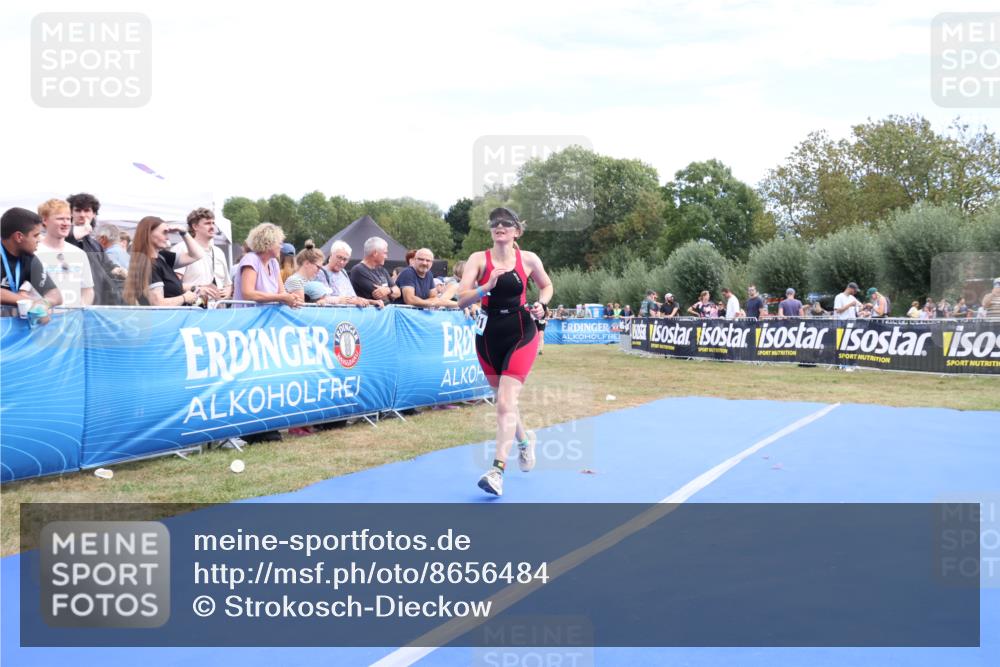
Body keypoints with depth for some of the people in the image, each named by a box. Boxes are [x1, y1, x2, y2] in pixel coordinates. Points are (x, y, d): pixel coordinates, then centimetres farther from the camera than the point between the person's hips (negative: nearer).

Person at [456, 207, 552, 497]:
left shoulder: (528, 259, -1)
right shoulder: (479, 259, -2)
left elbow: (546, 285, 17)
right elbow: (461, 300, -10)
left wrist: (542, 305, -3)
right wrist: (486, 287, -27)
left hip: (521, 334, -3)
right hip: (488, 334, 3)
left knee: (506, 402, -15)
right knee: (503, 399, 17)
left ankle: (497, 471, -19)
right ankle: (524, 439, 48)